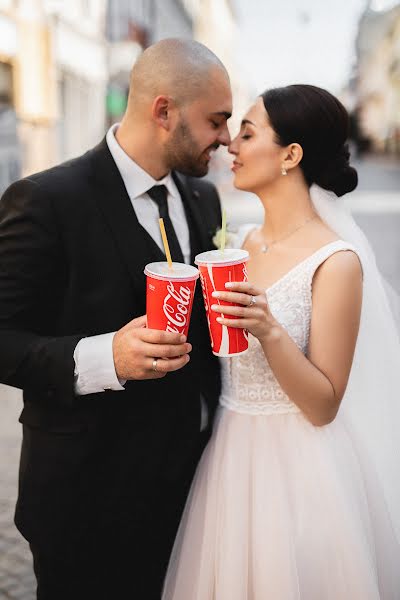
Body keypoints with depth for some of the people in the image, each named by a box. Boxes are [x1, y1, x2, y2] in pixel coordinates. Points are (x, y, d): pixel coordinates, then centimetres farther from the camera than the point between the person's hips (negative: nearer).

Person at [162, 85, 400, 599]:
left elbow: (323, 405, -17)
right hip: (229, 454, 7)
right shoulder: (244, 241, 3)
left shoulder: (336, 262, -19)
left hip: (294, 465, -6)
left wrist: (270, 330, -29)